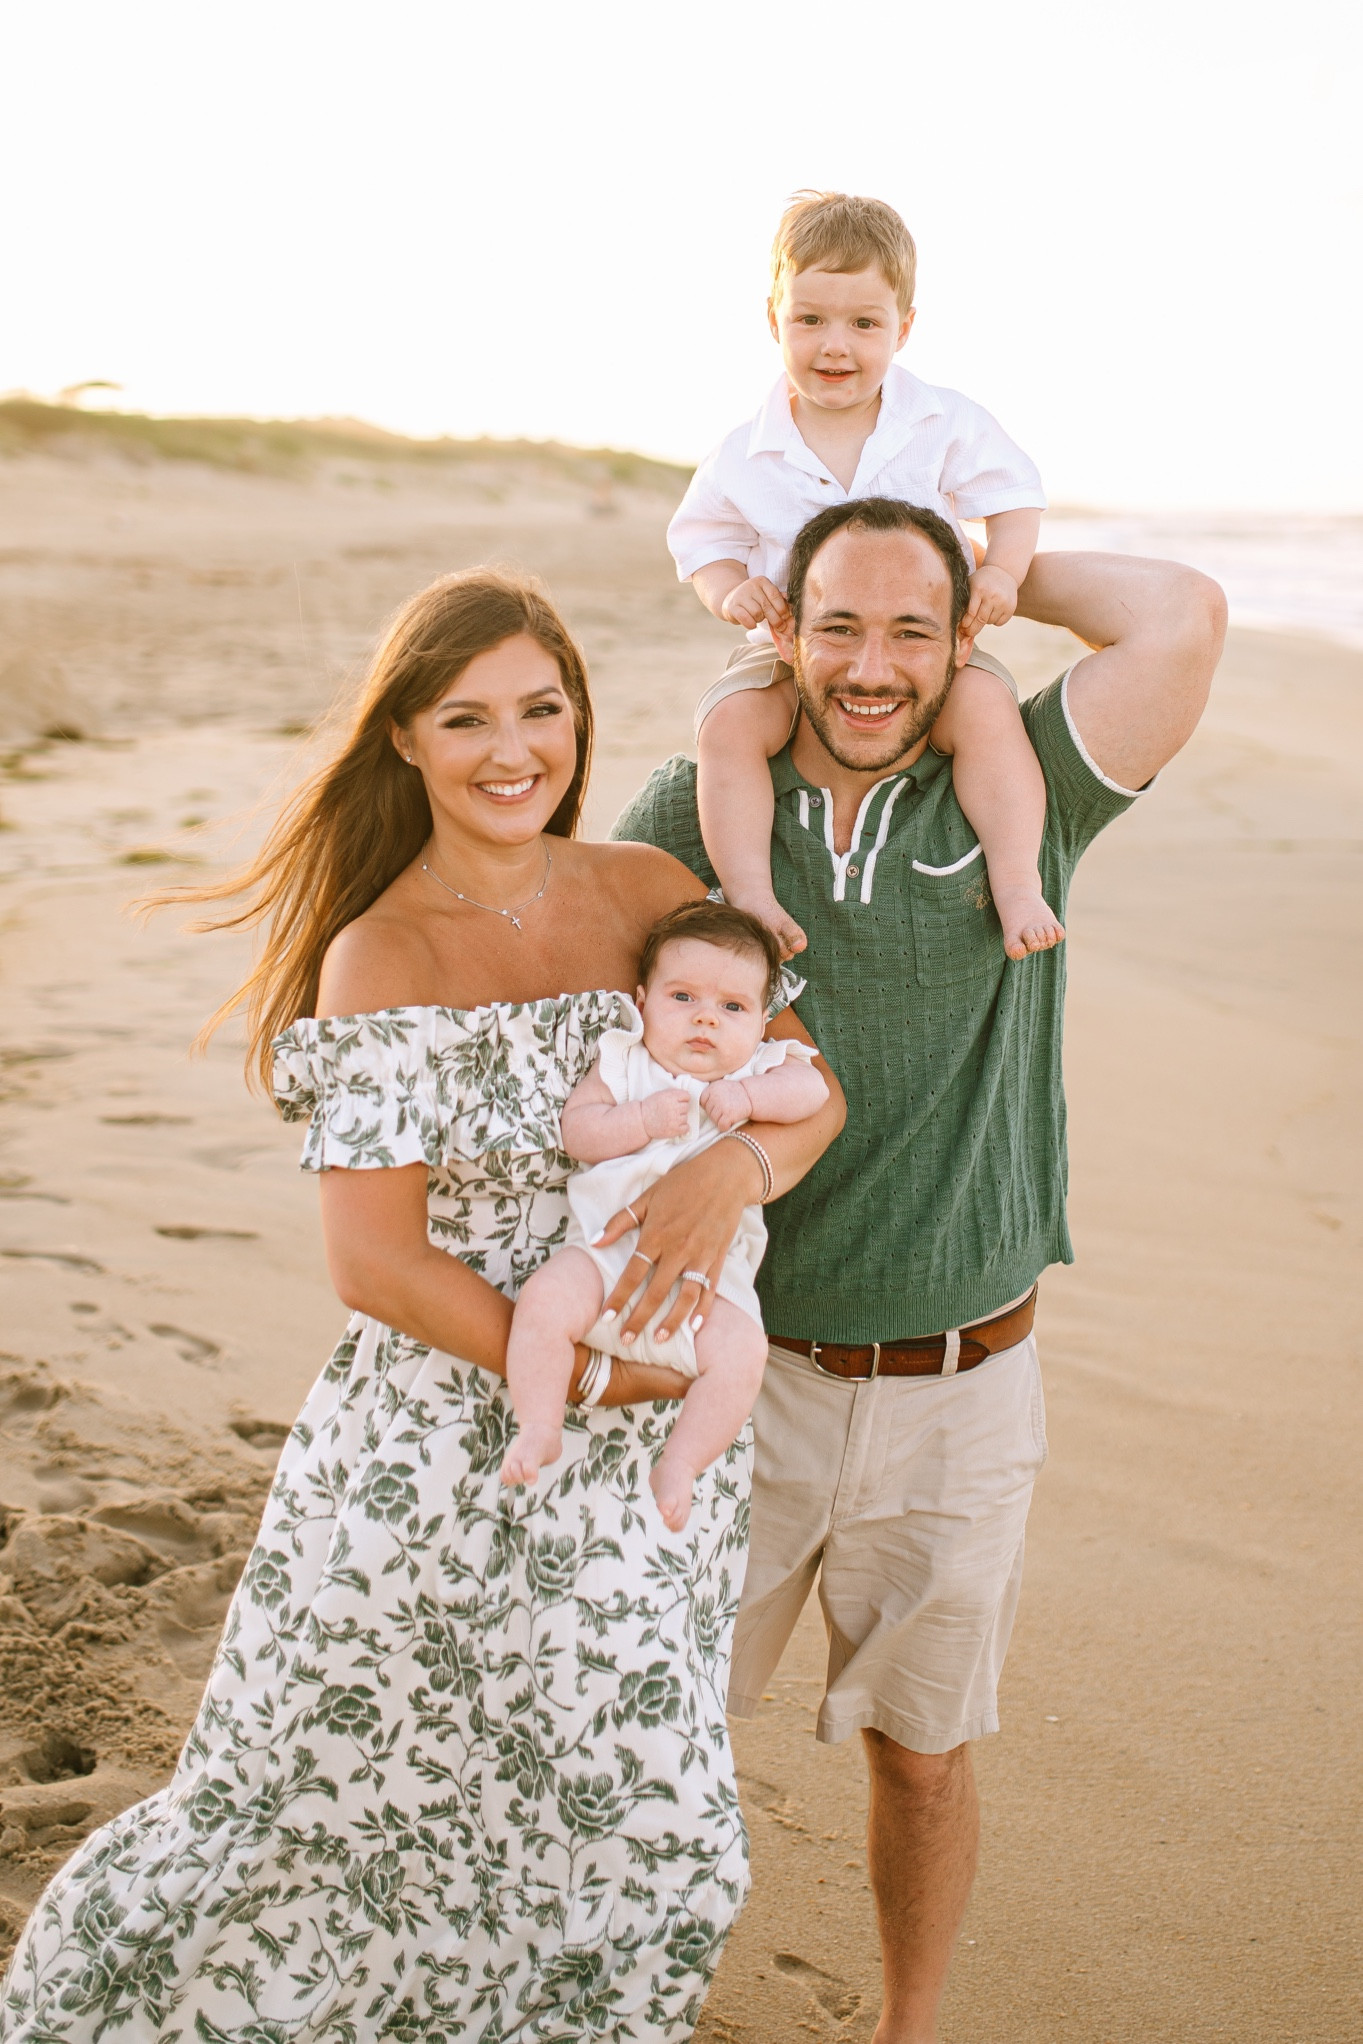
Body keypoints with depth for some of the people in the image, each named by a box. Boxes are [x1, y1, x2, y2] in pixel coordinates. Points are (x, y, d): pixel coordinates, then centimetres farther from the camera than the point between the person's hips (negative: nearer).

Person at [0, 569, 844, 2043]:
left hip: (648, 1461, 4)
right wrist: (593, 1374, -16)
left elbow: (812, 1085, 3)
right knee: (326, 1789, 8)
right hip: (440, 1447, -4)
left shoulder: (647, 891, 1)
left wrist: (739, 1163, -19)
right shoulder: (380, 959, -12)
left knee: (649, 1837, 11)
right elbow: (377, 1264, -15)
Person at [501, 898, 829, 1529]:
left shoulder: (762, 1069, 12)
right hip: (609, 1249, 0)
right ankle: (538, 1428, -6)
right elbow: (575, 1128, -2)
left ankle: (679, 1464, -5)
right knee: (544, 1299, -24)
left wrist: (747, 1095, -17)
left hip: (709, 1272, 0)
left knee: (741, 1351, -23)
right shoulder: (623, 1062, 8)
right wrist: (643, 1119, -14)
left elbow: (811, 1088, -6)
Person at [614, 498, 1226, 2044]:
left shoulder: (1016, 800, -4)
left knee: (921, 1748, 16)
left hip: (959, 1387, 0)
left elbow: (1183, 619, -18)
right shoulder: (690, 812, -3)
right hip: (745, 1367, 0)